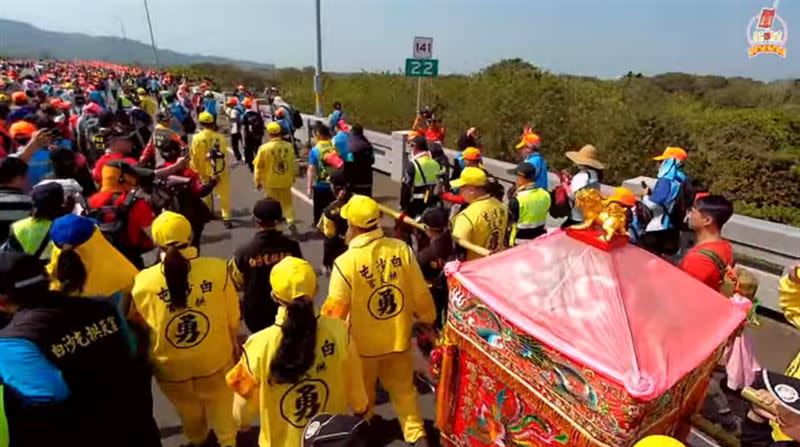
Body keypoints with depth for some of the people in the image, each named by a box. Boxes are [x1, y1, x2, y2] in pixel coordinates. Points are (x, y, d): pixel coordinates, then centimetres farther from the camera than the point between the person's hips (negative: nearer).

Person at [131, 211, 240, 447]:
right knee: (221, 408, 27)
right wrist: (233, 342, 10)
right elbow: (233, 316, -10)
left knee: (189, 413, 32)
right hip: (216, 359, -2)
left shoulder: (143, 282, -21)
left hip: (171, 367, 3)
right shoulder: (217, 269, -23)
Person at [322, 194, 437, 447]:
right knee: (403, 388, 25)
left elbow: (334, 310, -15)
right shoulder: (401, 248, -15)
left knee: (362, 394, 24)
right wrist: (427, 317, 14)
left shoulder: (346, 262, -25)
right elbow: (420, 292, -6)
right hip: (398, 336, 3)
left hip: (364, 342, -2)